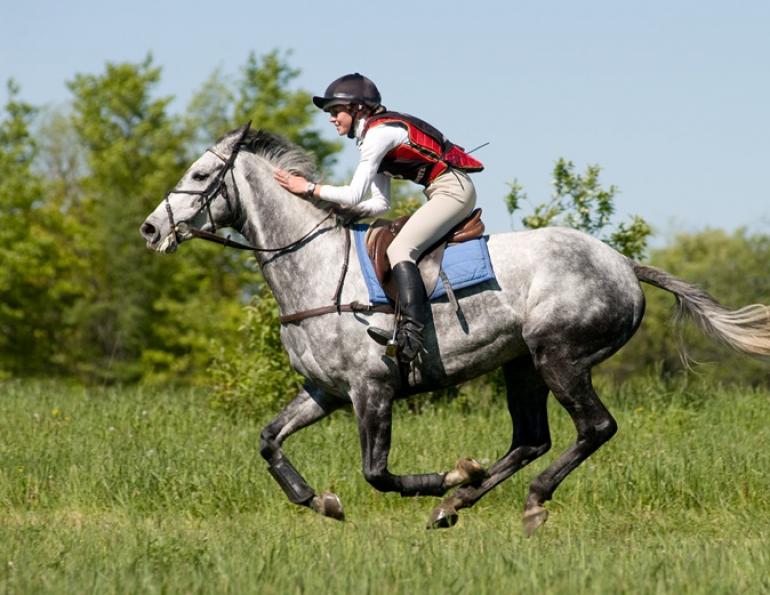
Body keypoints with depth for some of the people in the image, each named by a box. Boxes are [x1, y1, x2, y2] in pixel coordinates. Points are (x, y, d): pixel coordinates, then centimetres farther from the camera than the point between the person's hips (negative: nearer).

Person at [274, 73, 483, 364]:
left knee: (399, 250, -21)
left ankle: (411, 333, -35)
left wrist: (309, 188, -7)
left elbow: (354, 195, -16)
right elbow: (380, 203, 18)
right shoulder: (377, 135, 19)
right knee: (404, 250, 12)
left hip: (453, 188, -11)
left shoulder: (378, 133, -12)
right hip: (450, 191, 11)